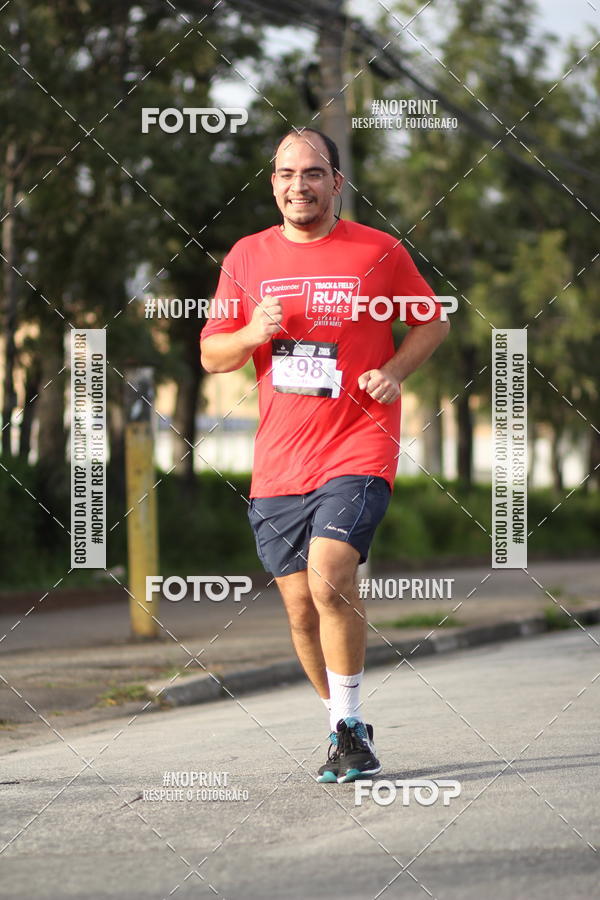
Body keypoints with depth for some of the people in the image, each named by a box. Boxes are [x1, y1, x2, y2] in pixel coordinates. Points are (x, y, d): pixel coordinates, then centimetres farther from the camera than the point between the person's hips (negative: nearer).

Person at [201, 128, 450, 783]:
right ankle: (346, 730, 22)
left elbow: (432, 322, 13)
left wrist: (395, 371, -5)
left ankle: (350, 725, -10)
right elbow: (211, 356, 12)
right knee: (300, 605, 4)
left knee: (329, 574, -23)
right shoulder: (247, 257, 8)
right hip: (279, 459, 4)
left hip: (358, 446, -4)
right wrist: (251, 334, -9)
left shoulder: (378, 252, 1)